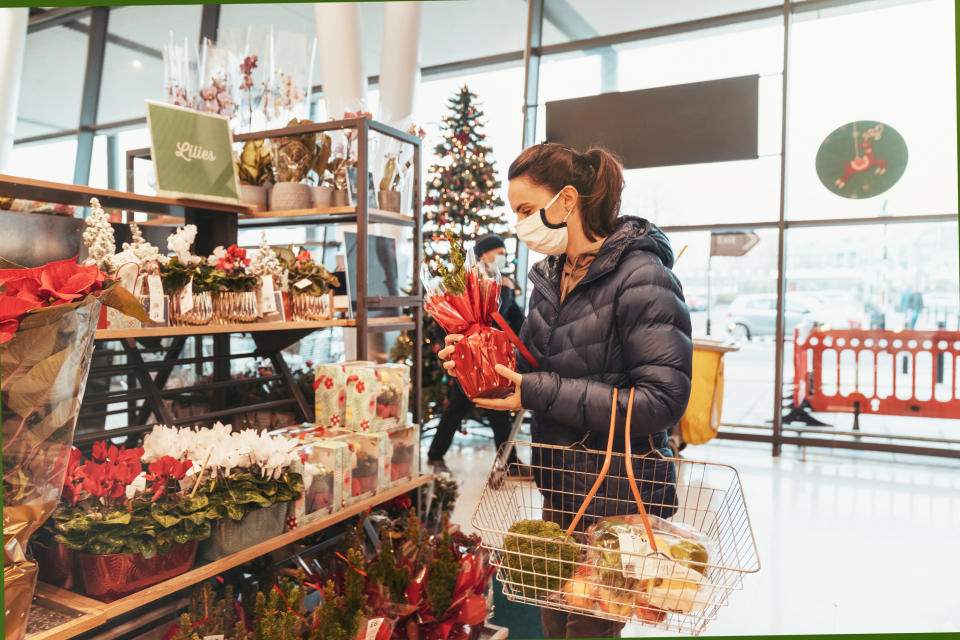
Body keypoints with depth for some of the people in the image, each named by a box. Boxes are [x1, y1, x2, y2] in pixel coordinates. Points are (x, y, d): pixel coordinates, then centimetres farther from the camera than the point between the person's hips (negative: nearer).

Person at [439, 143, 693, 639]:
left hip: (617, 496, -7)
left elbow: (662, 400, -24)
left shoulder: (640, 276, -18)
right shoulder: (551, 277, 6)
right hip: (562, 490, 7)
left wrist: (541, 393, -25)